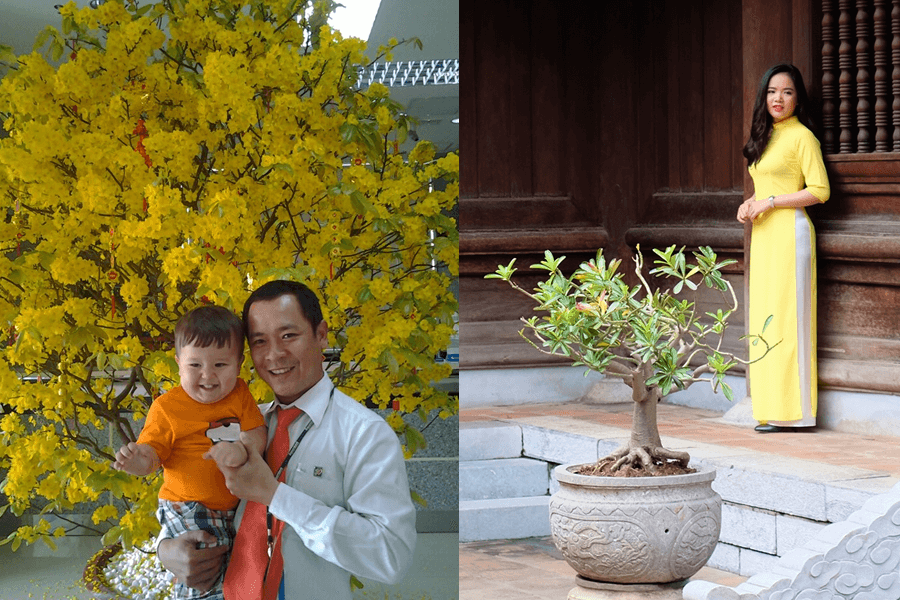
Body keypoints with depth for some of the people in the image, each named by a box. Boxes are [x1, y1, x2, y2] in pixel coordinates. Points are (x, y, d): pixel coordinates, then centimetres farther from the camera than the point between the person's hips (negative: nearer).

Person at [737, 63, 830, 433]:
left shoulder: (802, 137, -7)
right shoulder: (766, 136, 18)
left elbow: (820, 190, -12)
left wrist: (770, 202, -14)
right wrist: (751, 204, 7)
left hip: (789, 232, -9)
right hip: (764, 235, 9)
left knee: (785, 316, -10)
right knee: (765, 317, 5)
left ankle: (791, 411, -8)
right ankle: (772, 410, 7)